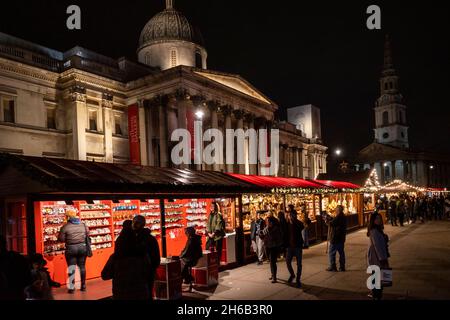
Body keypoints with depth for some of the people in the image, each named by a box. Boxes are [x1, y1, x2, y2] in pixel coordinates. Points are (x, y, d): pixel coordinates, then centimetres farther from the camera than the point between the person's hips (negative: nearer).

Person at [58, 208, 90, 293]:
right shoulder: (83, 225, 3)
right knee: (82, 266, 13)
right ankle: (83, 286, 20)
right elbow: (87, 235, 7)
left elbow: (61, 239, -8)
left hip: (71, 249, -3)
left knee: (71, 268, 5)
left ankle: (71, 288, 8)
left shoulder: (65, 226, -10)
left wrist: (68, 239, 11)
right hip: (82, 247, 4)